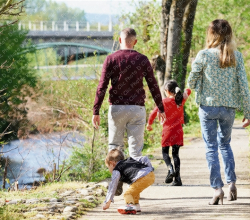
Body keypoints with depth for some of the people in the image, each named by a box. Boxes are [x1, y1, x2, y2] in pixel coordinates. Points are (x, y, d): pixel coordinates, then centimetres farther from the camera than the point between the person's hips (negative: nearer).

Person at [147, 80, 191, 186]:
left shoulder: (164, 102, -8)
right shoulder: (181, 100, 3)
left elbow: (154, 113, -8)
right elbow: (188, 91, 22)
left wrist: (149, 124, 3)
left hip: (167, 130, -3)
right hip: (178, 131, 3)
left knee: (165, 152, 9)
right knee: (175, 153, 7)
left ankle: (170, 169, -18)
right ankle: (177, 178, 1)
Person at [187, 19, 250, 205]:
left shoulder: (204, 55, -9)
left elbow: (191, 82, -2)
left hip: (208, 106, -3)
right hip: (229, 107, 3)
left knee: (211, 147, 5)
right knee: (225, 144, 22)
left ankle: (217, 188, -3)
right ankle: (231, 182, 9)